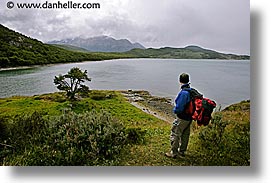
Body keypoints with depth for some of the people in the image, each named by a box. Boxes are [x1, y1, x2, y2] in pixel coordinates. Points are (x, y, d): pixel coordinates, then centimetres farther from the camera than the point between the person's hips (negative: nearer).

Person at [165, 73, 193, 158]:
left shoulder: (183, 93, -27)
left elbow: (179, 108, -26)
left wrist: (175, 110, -6)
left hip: (182, 118, -9)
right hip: (189, 117, 9)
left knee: (174, 134, 6)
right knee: (185, 134, 21)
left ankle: (173, 153, 17)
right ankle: (182, 151, 37)